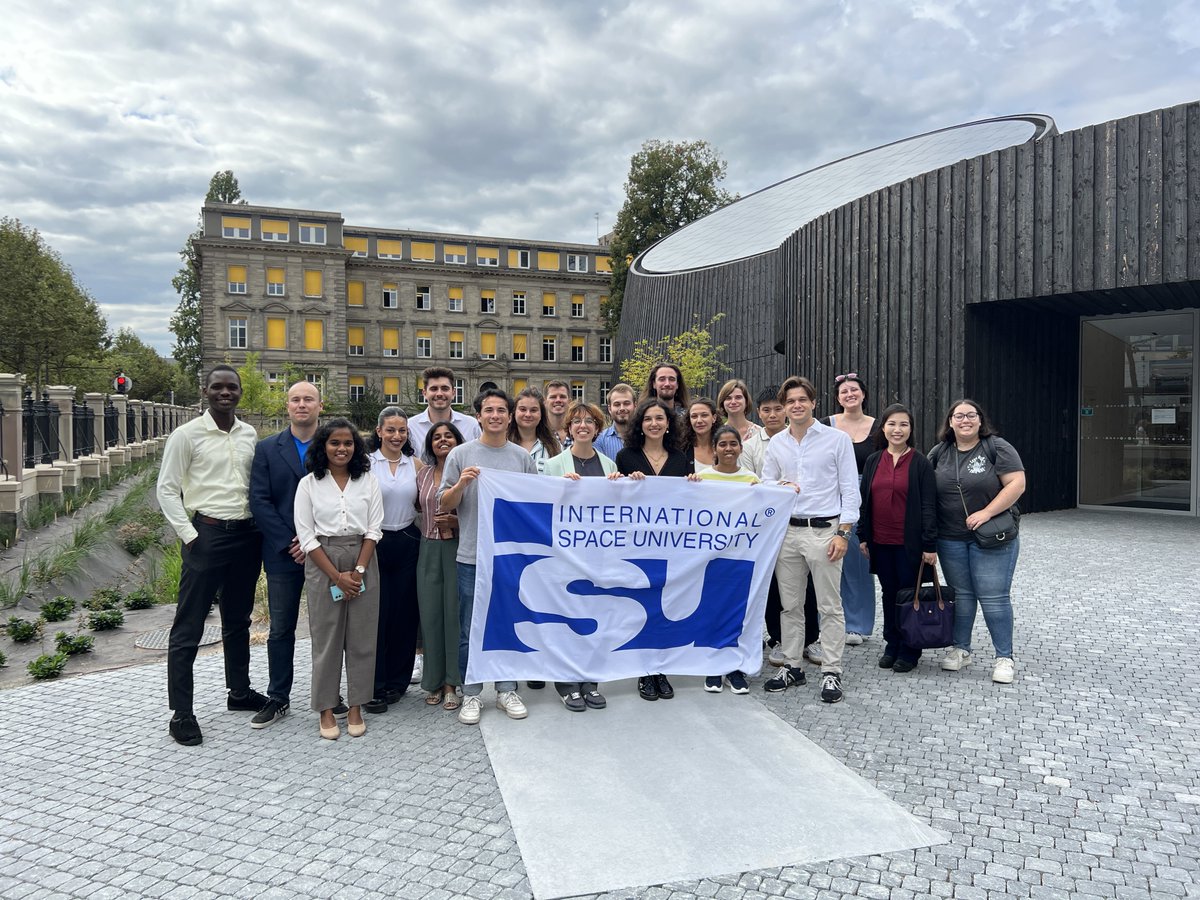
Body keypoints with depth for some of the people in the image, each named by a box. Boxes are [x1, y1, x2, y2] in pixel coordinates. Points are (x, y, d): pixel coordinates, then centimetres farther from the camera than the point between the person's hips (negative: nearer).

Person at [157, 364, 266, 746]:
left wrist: (261, 526, 5)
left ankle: (239, 692, 32)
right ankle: (181, 713, 9)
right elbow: (166, 490, -6)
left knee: (238, 621, 18)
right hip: (207, 533, -5)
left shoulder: (250, 435, 8)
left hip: (247, 535, 5)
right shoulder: (187, 435, -6)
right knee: (188, 628, 0)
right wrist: (189, 536, -12)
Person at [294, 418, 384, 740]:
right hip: (322, 563, -1)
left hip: (362, 561, 1)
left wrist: (358, 571, -9)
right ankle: (326, 710, 14)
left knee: (361, 637, 4)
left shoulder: (368, 481, 5)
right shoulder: (309, 484, 0)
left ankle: (356, 707, 15)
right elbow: (306, 535, -4)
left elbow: (373, 529, 2)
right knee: (326, 637, 3)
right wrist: (337, 576, -10)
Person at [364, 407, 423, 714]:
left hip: (407, 544, 3)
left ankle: (397, 681, 21)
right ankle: (375, 686, 9)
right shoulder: (366, 463, -2)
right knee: (376, 614, -2)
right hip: (375, 542, -3)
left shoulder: (416, 465, 7)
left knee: (405, 613, 7)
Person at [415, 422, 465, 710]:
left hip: (458, 547, -4)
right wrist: (429, 526, 5)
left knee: (455, 612, -1)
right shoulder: (423, 474, 12)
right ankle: (434, 680, 19)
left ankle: (452, 682, 11)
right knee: (431, 613, 5)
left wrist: (456, 521, -16)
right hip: (429, 548, 4)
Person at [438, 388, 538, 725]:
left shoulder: (523, 457, 8)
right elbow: (444, 503, 0)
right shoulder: (461, 455, 1)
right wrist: (460, 485, -18)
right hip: (472, 557, -2)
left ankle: (506, 690, 25)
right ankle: (471, 695, 19)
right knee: (471, 631, 6)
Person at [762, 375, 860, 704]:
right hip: (787, 530, 4)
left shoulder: (837, 439, -1)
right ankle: (792, 666, 22)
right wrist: (779, 487, -7)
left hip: (824, 530, -4)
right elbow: (765, 483, 17)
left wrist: (843, 533, -10)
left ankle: (831, 672, 10)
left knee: (830, 606, 1)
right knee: (789, 604, 10)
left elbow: (850, 489, -3)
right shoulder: (776, 443, 10)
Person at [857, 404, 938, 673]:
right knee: (889, 593, 13)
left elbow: (929, 506, -7)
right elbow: (864, 499, 10)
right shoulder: (873, 461, 6)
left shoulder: (920, 463, -5)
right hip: (880, 542, 4)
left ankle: (909, 651, 19)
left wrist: (929, 545, -11)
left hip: (909, 543, -3)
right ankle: (892, 646, 26)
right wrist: (862, 536, 6)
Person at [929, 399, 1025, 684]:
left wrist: (986, 513, -20)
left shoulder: (997, 447, -7)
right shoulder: (940, 452, 6)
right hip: (950, 539, 4)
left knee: (994, 596, -1)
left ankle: (1004, 657, 10)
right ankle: (960, 649, 25)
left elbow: (1017, 483, -13)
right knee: (960, 594, 13)